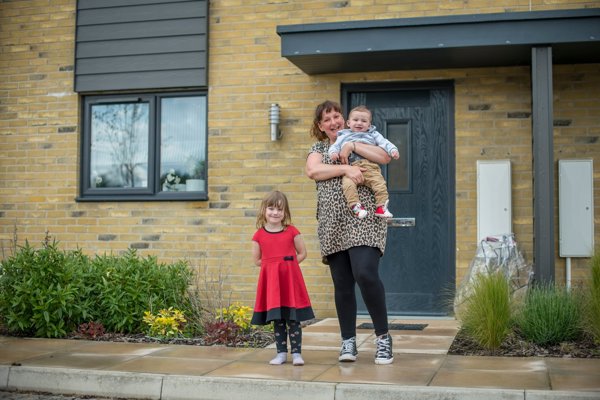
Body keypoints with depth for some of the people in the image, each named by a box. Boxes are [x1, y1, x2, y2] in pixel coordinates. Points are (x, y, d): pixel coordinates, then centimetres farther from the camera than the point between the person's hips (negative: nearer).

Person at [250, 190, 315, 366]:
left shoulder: (292, 231, -1)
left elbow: (302, 254, 6)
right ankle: (281, 353, 17)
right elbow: (257, 260, 9)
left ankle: (296, 353, 8)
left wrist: (287, 265, -1)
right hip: (271, 281, 1)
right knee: (277, 319, 8)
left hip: (290, 279, -1)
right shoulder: (259, 235, 1)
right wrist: (274, 265, 2)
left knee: (293, 318, 0)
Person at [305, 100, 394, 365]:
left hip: (363, 220, -2)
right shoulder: (318, 149, 17)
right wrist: (345, 168, -13)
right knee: (342, 284, 2)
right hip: (333, 224, 3)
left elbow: (384, 157, -3)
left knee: (365, 274, -18)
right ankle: (348, 342, 10)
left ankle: (383, 337, -7)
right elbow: (312, 171, -5)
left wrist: (352, 147, -8)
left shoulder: (359, 141, 14)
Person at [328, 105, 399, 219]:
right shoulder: (344, 136, 27)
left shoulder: (373, 134, 26)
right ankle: (356, 206, -30)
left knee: (379, 183, -22)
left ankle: (381, 206, -15)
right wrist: (333, 152, -7)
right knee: (348, 184, -30)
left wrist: (393, 150, -5)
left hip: (370, 167, 1)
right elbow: (335, 146, 18)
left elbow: (384, 143, 14)